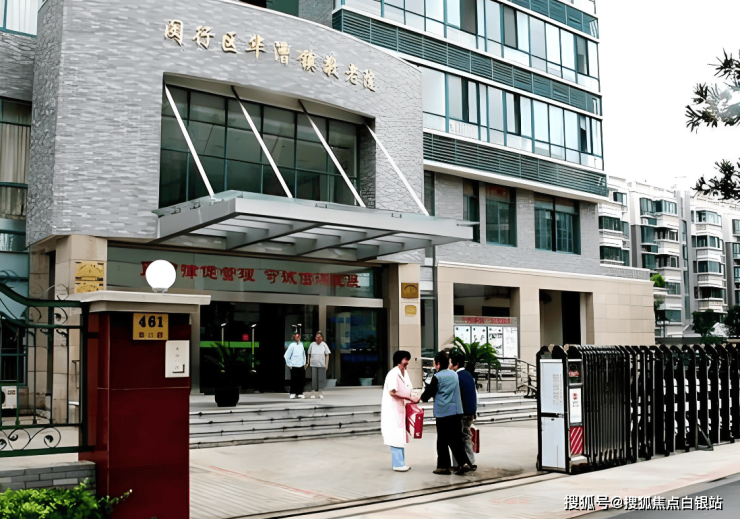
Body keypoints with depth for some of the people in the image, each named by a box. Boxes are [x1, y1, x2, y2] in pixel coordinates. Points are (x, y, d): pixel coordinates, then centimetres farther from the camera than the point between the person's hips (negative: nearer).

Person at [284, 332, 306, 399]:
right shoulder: (292, 345, -8)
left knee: (301, 380, 5)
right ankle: (292, 393, 13)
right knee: (294, 381, 1)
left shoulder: (301, 344, 9)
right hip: (294, 366, -5)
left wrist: (304, 363, 15)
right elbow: (286, 356, -5)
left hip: (301, 366, 5)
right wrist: (289, 364, -3)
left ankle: (300, 393, 15)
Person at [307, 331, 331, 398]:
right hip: (313, 365, 0)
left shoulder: (324, 344, 1)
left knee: (321, 379, 3)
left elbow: (327, 355, 4)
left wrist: (326, 364, -1)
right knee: (313, 379, -1)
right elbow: (309, 354, 10)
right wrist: (308, 363, 5)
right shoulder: (312, 344, 3)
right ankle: (313, 393, 6)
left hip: (321, 365, 0)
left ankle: (320, 393, 13)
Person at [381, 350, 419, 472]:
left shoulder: (405, 373, 10)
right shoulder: (393, 374, -18)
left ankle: (401, 463, 20)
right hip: (392, 409, -9)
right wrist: (409, 398, -21)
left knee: (400, 437, 13)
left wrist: (412, 399, -4)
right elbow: (392, 392, -23)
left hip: (401, 409, 9)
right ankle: (398, 464, -1)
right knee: (396, 437, -6)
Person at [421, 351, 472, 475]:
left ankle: (443, 466, 10)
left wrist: (422, 397, 16)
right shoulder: (454, 375, 11)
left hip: (443, 414, -6)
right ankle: (463, 463, -2)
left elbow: (428, 393, -8)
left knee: (442, 441, 4)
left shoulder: (437, 377, -11)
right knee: (456, 440, 9)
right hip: (456, 412, 6)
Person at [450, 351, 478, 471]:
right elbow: (475, 394, 16)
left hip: (461, 413, -8)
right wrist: (474, 411, 21)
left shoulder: (457, 377, -14)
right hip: (471, 412, 8)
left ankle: (457, 465, 3)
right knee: (466, 437, 15)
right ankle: (471, 462, 13)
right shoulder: (469, 375, 11)